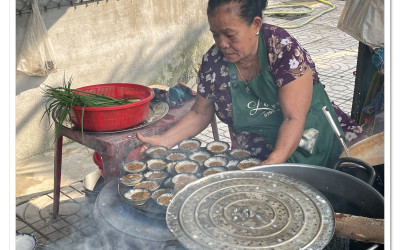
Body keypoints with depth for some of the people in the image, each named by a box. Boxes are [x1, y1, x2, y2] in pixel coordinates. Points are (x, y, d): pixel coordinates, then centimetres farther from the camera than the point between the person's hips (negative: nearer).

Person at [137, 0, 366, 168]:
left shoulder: (283, 49, -18)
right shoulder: (213, 61, -5)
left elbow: (294, 118, -23)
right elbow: (200, 113, 7)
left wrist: (275, 161, -39)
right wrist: (164, 141, -7)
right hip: (251, 159, 3)